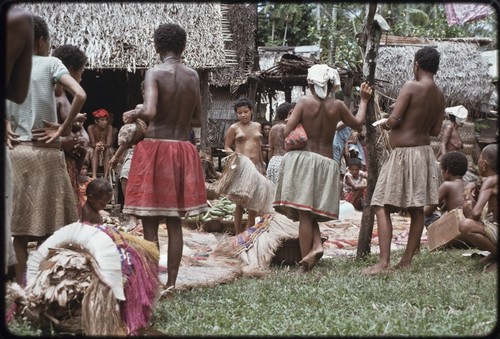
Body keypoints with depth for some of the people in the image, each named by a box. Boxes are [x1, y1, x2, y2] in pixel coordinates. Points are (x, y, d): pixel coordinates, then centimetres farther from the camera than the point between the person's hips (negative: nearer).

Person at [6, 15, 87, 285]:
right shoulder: (50, 63, -5)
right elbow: (80, 95, -18)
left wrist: (6, 130, 8)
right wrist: (64, 129, -9)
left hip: (16, 151, 4)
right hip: (45, 151, -4)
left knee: (20, 219, 7)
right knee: (47, 219, 1)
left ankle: (22, 283, 9)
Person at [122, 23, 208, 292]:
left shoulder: (154, 74, -9)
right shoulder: (193, 76, 6)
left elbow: (149, 112, -23)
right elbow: (197, 120, 11)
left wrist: (133, 115, -3)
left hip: (155, 148, -5)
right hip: (183, 151, 5)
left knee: (150, 224, 0)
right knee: (174, 223, 10)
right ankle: (171, 283, 12)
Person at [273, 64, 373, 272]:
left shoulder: (304, 102, -4)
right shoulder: (337, 106, 3)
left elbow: (287, 131, -9)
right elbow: (357, 124, 21)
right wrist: (364, 101, 33)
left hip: (302, 158, -3)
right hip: (326, 162, 3)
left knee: (304, 213, -3)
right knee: (312, 212, 15)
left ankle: (308, 255, -6)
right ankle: (316, 245, -9)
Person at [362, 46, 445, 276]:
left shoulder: (411, 87, -16)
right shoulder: (440, 95, 5)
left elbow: (393, 120, -20)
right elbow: (435, 130, 12)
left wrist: (385, 124, 1)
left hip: (404, 153, -8)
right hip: (424, 152, 8)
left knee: (381, 207, -5)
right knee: (417, 209, 11)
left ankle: (384, 263, -14)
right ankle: (407, 261, 17)